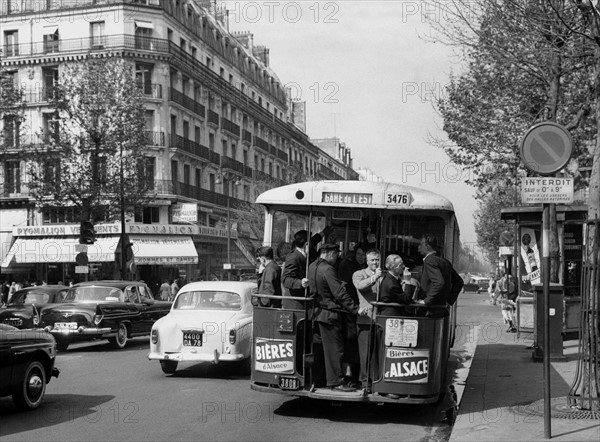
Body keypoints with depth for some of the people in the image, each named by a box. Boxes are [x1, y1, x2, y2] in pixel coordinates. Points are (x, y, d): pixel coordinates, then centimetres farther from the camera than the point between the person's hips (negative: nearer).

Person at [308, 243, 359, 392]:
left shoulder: (312, 266, 7)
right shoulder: (328, 269, -20)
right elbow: (340, 293, -23)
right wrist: (355, 308, -21)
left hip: (318, 311, 9)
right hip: (330, 313, -9)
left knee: (326, 346, 18)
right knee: (335, 348, -1)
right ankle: (337, 382, 4)